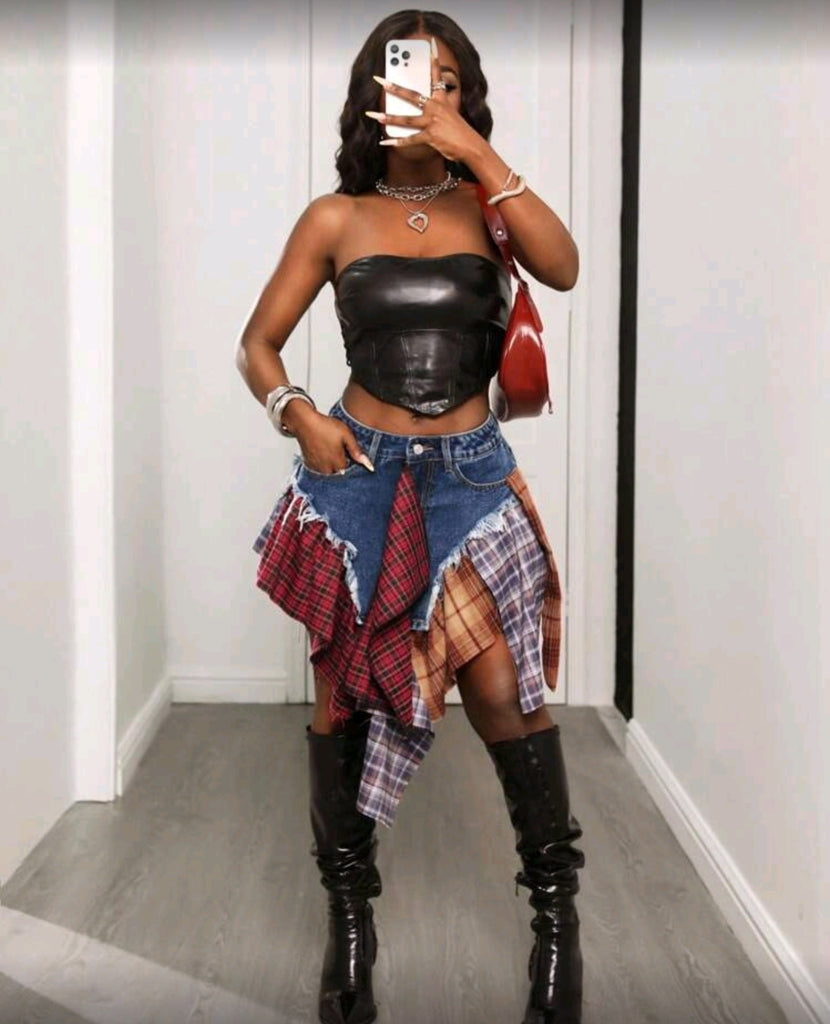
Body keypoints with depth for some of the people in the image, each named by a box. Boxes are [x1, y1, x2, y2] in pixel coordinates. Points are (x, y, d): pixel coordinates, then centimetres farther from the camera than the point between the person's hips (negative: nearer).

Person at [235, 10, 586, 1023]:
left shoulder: (483, 206, 3)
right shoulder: (334, 219, 3)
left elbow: (563, 268, -18)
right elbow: (257, 344, 7)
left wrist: (475, 151, -19)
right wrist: (299, 416, -11)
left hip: (470, 475, 0)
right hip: (358, 473, 1)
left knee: (502, 690, -8)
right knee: (344, 692, 8)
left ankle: (556, 909, 13)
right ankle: (348, 911, 26)